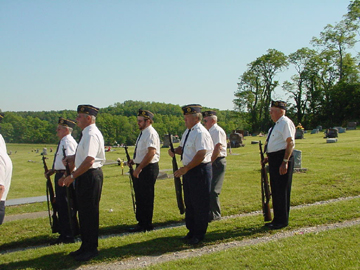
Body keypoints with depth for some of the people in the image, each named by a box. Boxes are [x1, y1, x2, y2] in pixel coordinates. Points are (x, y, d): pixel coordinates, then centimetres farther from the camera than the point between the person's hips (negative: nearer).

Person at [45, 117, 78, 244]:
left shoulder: (68, 142, -17)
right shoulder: (63, 141, 16)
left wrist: (65, 176, -30)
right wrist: (54, 170, 17)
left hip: (66, 177, -11)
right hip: (60, 176, 11)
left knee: (65, 207, -5)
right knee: (61, 205, 19)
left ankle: (67, 236, 3)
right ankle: (64, 233, 32)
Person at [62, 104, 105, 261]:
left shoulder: (92, 135, -19)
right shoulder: (87, 133, 14)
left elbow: (89, 160, -26)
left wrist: (73, 176, -20)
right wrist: (71, 158, 7)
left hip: (90, 176, -11)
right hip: (84, 176, 11)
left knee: (90, 212, -1)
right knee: (83, 211, 18)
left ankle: (91, 249, 11)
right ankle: (86, 246, 30)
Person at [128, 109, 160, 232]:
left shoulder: (151, 133, -16)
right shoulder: (143, 133, 14)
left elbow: (151, 153, -25)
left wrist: (139, 168, -24)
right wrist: (134, 160, 9)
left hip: (149, 168, -10)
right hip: (141, 168, 10)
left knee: (146, 198, -1)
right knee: (139, 196, 17)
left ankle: (146, 225, 10)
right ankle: (141, 222, 30)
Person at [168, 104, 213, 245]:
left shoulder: (201, 133, -17)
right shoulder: (187, 132, 12)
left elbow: (201, 155, -24)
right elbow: (182, 148, 23)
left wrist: (185, 168, -22)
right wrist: (175, 151, 1)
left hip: (200, 171, -10)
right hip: (189, 170, 10)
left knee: (200, 204, 1)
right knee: (189, 202, 17)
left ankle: (199, 234, 14)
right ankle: (192, 231, 31)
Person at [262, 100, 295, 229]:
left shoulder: (286, 123, -13)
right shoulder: (277, 124, 17)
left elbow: (290, 143, -20)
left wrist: (285, 162, -26)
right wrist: (269, 157, 16)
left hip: (282, 159, -10)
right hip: (274, 160, 10)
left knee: (282, 191, -3)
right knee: (275, 190, 14)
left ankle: (282, 221, 6)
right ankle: (277, 219, 25)